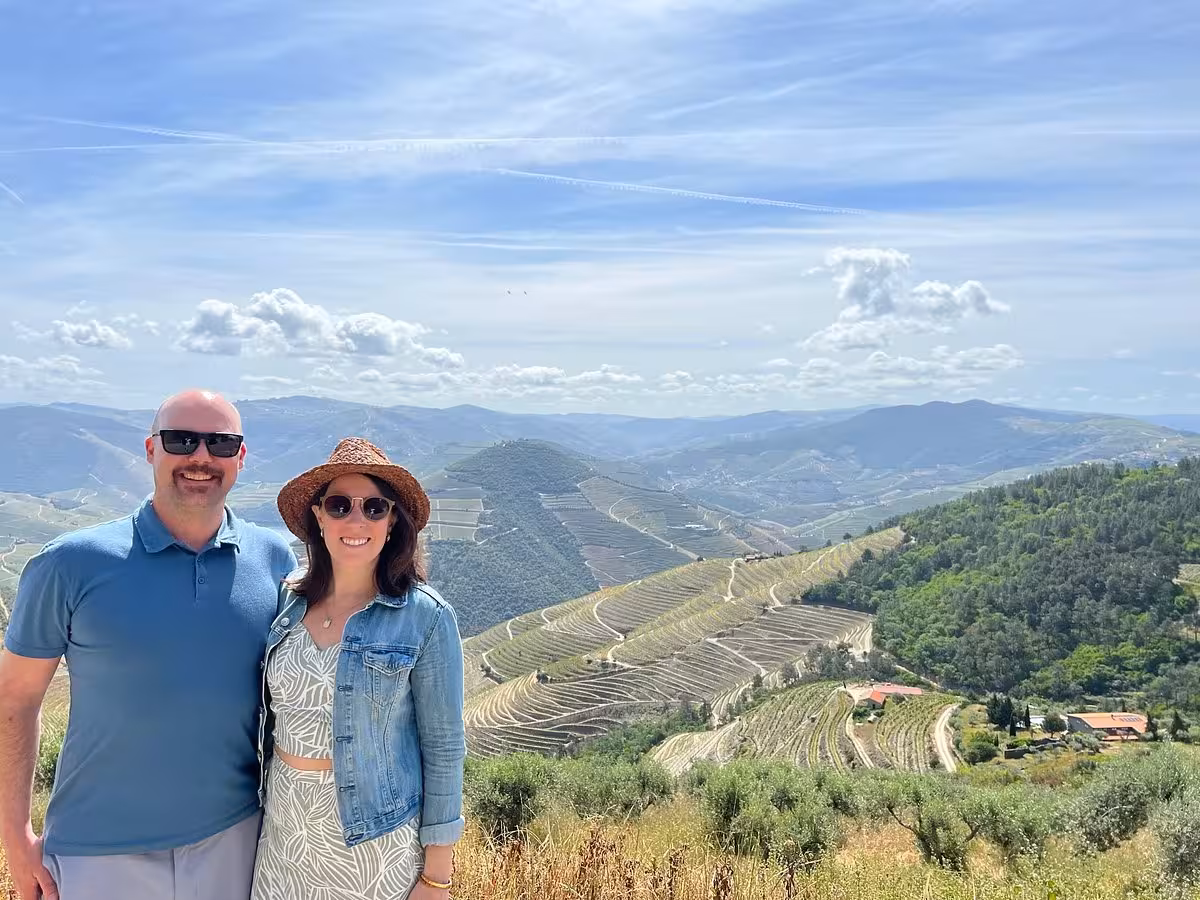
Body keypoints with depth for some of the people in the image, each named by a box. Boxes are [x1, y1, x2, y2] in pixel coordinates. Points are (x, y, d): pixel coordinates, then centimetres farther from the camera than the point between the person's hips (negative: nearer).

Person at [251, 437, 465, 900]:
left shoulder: (425, 617, -14)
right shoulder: (289, 601, -1)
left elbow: (443, 746, -11)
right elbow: (272, 714, 9)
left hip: (375, 837, -4)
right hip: (286, 832, 4)